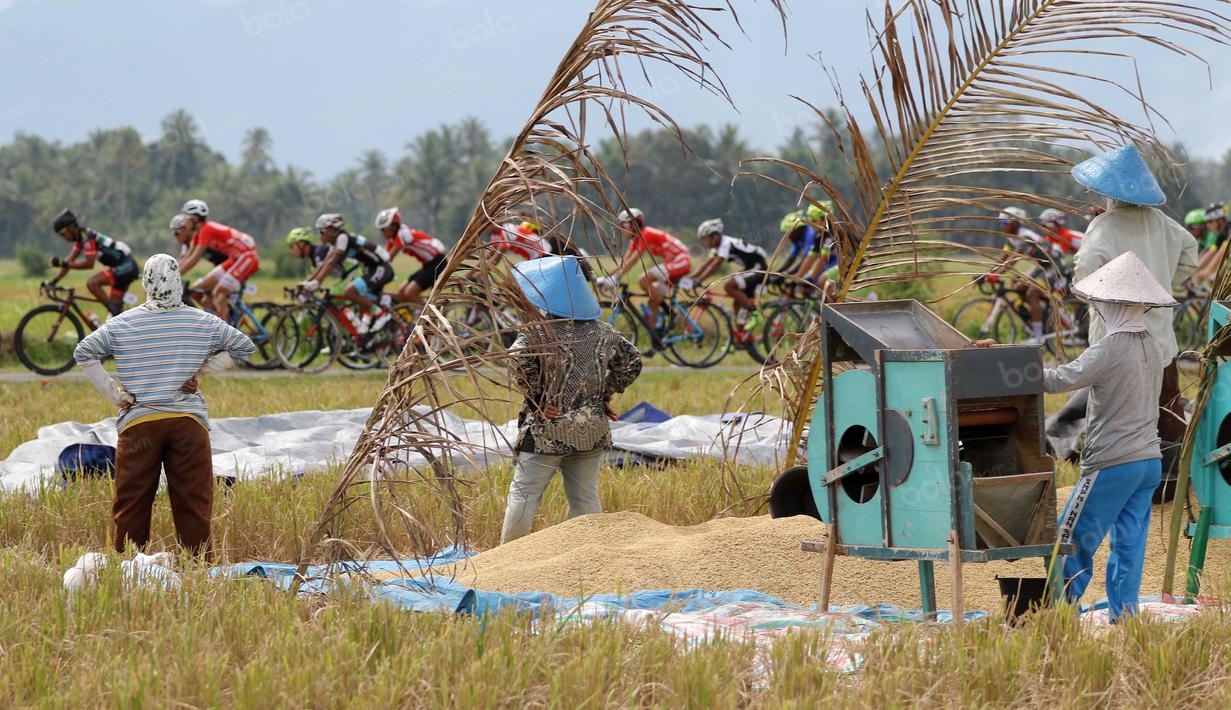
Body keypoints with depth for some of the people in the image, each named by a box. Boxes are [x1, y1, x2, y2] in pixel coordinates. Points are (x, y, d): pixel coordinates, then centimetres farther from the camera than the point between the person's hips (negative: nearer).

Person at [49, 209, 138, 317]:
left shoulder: (88, 237, -19)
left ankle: (116, 313, -18)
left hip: (126, 267, -10)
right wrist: (54, 281, 6)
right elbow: (70, 261, 12)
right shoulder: (80, 238, 10)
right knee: (114, 307, 10)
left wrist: (63, 264, -22)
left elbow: (89, 264, -23)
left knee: (92, 283, -23)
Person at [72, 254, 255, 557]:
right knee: (193, 501, 3)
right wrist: (200, 370, 10)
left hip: (138, 421, 0)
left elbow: (83, 353, 0)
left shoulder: (121, 324, 0)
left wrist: (112, 392, 4)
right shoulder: (202, 322, 3)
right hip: (188, 421, 0)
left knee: (131, 502, 5)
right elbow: (244, 347, 10)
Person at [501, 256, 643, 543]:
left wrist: (537, 399, -15)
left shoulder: (540, 330, -11)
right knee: (586, 497, 11)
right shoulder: (602, 333, 4)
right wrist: (606, 393, 15)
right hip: (592, 431, 5)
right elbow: (632, 362, 14)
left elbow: (519, 360, -26)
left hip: (546, 431, -5)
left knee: (524, 494, 1)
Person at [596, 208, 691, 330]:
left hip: (680, 261, -10)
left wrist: (616, 278, -29)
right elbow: (624, 261, 7)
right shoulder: (636, 238, 9)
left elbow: (633, 260, -25)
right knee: (653, 300, 8)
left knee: (643, 280, -20)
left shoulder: (646, 234, -18)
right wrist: (607, 278, 0)